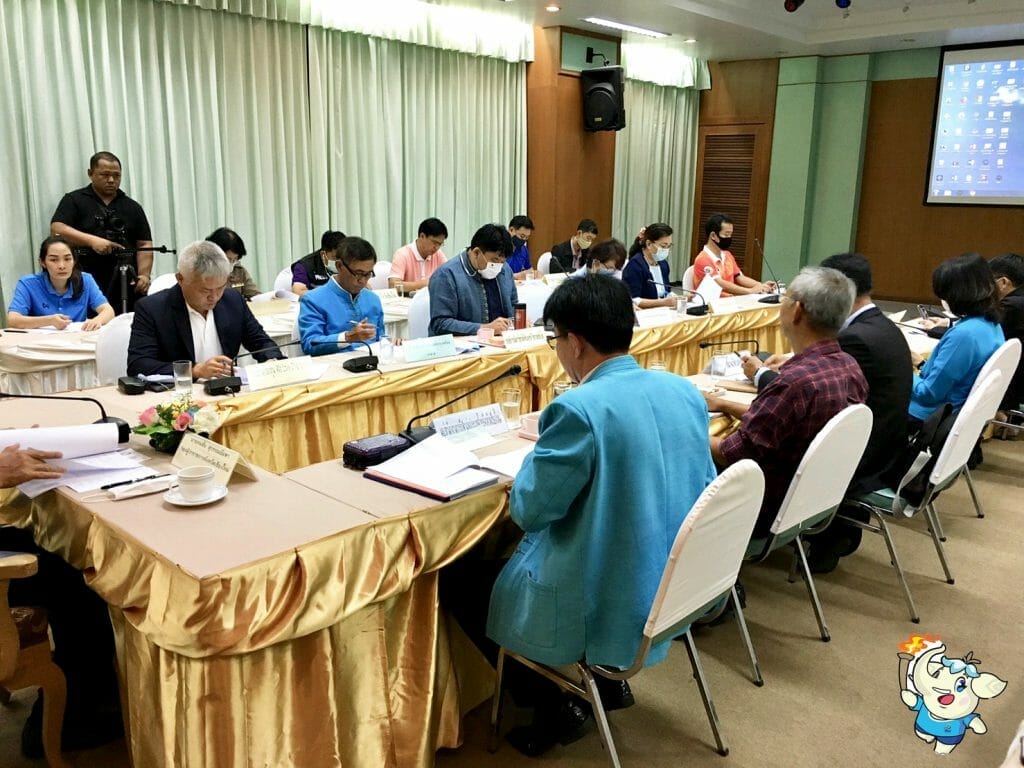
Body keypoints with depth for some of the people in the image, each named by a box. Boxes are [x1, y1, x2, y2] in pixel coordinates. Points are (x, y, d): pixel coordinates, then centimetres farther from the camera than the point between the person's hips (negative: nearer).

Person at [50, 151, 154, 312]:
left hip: (126, 288, 2)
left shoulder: (132, 207, 15)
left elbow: (144, 244, 9)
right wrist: (91, 240, -20)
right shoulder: (74, 200, 7)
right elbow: (57, 230, -5)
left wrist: (144, 275, -6)